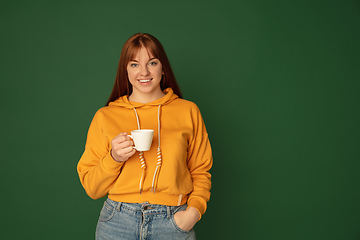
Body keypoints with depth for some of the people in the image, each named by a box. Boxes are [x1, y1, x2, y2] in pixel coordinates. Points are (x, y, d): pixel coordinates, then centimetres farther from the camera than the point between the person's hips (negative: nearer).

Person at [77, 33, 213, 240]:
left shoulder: (188, 112, 4)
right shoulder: (105, 116, 3)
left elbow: (201, 172, 8)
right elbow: (92, 188, 4)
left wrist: (194, 210, -8)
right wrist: (114, 158, -14)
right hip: (118, 222, 0)